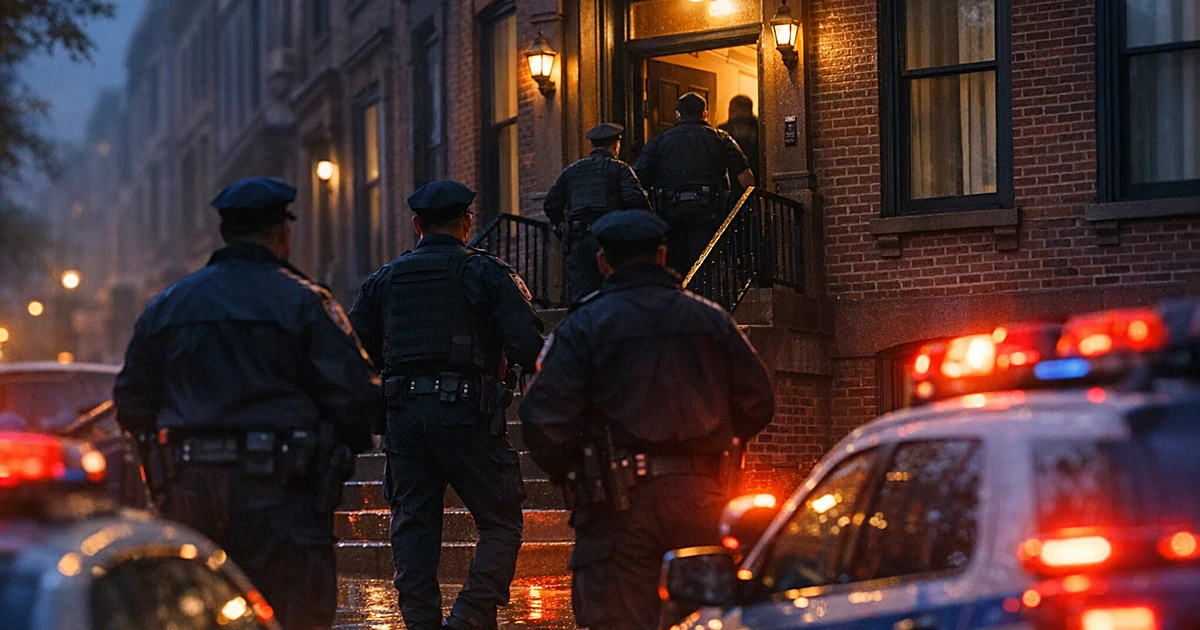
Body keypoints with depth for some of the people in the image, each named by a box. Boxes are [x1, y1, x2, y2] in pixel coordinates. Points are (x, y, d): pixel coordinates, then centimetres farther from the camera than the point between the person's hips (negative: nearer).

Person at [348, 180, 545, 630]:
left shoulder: (385, 279, 13)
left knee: (413, 526, 11)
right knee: (500, 524, 3)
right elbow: (528, 344, -10)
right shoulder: (486, 272, 0)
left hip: (404, 415, 4)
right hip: (466, 414, -4)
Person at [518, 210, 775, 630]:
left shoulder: (582, 327, -1)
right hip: (701, 498, 4)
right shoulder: (711, 319, 10)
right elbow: (758, 402, 10)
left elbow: (543, 420, -8)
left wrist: (567, 475, 9)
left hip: (621, 503, -3)